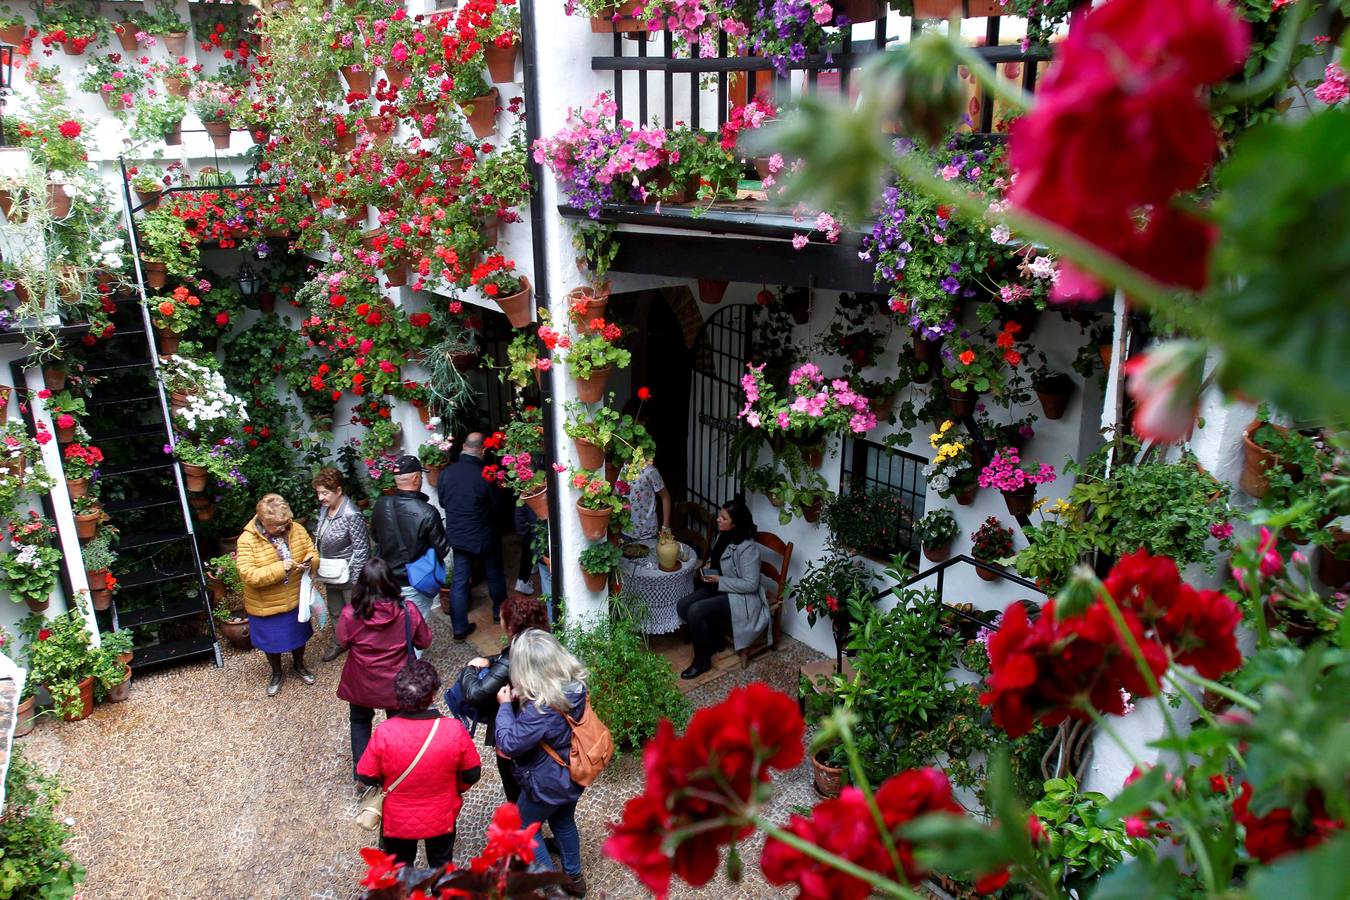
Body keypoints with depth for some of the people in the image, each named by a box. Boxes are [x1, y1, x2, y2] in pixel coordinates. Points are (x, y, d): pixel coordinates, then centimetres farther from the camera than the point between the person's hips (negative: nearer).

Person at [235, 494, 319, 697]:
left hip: (296, 599, 3)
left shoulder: (296, 529, -13)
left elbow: (313, 553, -2)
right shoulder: (247, 540, -24)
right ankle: (276, 674, 45)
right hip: (266, 606, -3)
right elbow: (248, 575, -28)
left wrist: (309, 562, -26)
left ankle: (299, 665, 51)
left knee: (299, 635, 24)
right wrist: (280, 568, -36)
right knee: (271, 642, 18)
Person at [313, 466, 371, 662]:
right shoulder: (324, 508, -2)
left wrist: (356, 580, -22)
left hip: (349, 575, -8)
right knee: (335, 611, 25)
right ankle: (339, 643, 45)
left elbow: (361, 550, -24)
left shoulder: (351, 515, -27)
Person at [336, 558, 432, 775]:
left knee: (360, 720, 28)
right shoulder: (408, 611, -25)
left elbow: (343, 643, -4)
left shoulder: (350, 614, -25)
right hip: (396, 684, 0)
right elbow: (425, 641, -8)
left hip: (362, 684, 0)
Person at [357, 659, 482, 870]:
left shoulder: (384, 732, -29)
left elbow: (366, 777, -14)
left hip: (397, 820, 0)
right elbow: (473, 773, -13)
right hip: (441, 819, 0)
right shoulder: (454, 730, -28)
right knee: (442, 866, 29)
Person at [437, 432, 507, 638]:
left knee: (459, 580, 10)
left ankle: (460, 627, 11)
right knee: (495, 575, 19)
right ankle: (500, 613, 36)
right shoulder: (484, 475, -22)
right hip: (483, 536, -3)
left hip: (457, 535, 3)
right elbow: (497, 507, -10)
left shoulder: (446, 473, -9)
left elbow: (442, 502, 6)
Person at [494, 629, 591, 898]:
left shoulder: (540, 708, -38)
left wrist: (505, 705, -19)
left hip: (547, 783, -7)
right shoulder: (574, 684, -15)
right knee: (563, 822, 31)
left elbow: (509, 744, -29)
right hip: (572, 774, 7)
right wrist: (522, 695, -9)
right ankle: (573, 877, 48)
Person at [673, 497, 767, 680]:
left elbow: (750, 584, -24)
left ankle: (702, 660, -7)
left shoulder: (747, 548, -26)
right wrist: (708, 565, -1)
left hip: (740, 598, -9)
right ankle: (714, 639, 11)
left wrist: (719, 580, -23)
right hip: (718, 587, 9)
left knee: (695, 611, -25)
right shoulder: (723, 535, 0)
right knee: (682, 606, -9)